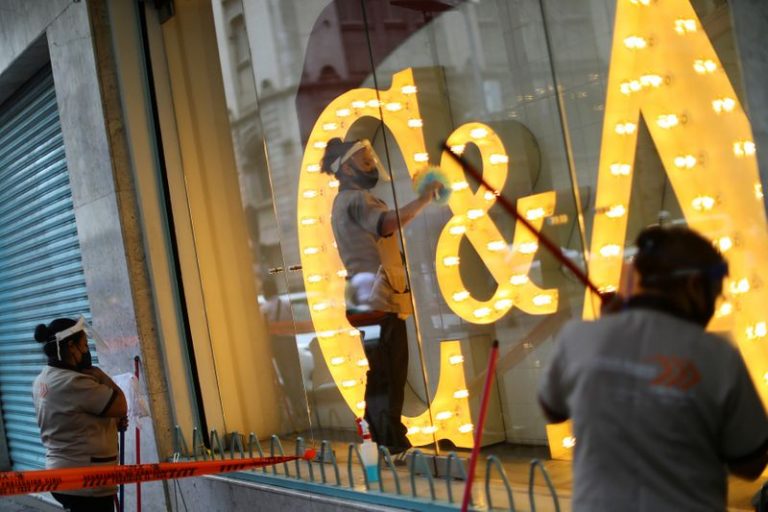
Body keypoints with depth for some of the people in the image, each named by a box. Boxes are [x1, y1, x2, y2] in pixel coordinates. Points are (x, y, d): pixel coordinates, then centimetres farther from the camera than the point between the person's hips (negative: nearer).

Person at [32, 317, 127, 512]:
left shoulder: (43, 380, 8)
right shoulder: (73, 382, -23)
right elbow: (121, 406, -16)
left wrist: (112, 421, 6)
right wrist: (99, 375, -5)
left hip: (63, 475, 10)